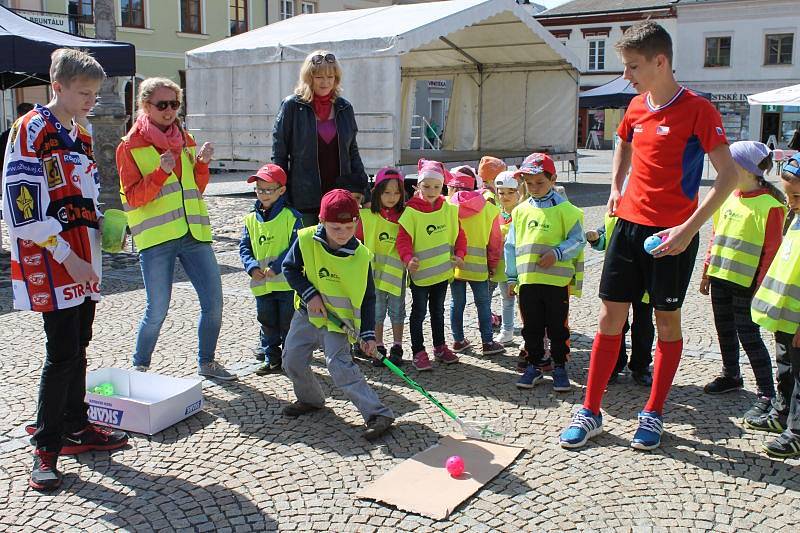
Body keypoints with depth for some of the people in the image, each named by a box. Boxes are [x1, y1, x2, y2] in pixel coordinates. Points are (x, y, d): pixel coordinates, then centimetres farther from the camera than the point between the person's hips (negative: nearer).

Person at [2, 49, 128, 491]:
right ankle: (46, 447, 4)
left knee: (78, 347, 14)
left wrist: (108, 227, 5)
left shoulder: (80, 135, 16)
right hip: (51, 264, -8)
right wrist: (66, 256, -18)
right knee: (62, 353, -7)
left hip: (83, 263, 8)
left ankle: (76, 429, 27)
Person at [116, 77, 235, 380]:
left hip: (194, 232, 5)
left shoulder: (186, 140, 15)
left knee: (213, 303, 2)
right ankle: (139, 367, 23)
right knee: (157, 311, -1)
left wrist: (201, 164, -1)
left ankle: (206, 362, 21)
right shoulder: (131, 146, 0)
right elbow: (133, 197, -7)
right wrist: (161, 172, -20)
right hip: (155, 238, -5)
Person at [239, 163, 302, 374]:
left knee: (288, 323, 6)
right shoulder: (251, 219, 6)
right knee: (267, 323, 14)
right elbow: (244, 247, 6)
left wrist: (276, 266, -20)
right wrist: (252, 266, -11)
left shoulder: (291, 216, -9)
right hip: (262, 284, 5)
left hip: (287, 283, -4)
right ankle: (271, 358, 26)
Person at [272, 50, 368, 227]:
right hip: (303, 197, -3)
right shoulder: (292, 106, -1)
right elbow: (279, 153, 0)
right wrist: (280, 192, -5)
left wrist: (363, 189, 8)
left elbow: (352, 152, 15)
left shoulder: (344, 108, 10)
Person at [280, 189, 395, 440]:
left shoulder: (360, 255, -16)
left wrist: (368, 334, -14)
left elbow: (367, 297, -9)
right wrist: (309, 294, -15)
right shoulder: (306, 240, -15)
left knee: (339, 364, -19)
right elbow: (290, 268, -1)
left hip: (339, 318, -4)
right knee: (292, 359, 8)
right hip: (308, 312, 4)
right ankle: (311, 400, 35)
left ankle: (378, 414, -18)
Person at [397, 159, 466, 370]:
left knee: (438, 310, 19)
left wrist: (459, 254, -6)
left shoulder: (449, 209, 1)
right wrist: (408, 258, -29)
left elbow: (458, 234, 7)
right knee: (419, 312, 5)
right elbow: (403, 239, -15)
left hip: (443, 271, 5)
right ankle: (418, 352, 13)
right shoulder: (411, 212, -13)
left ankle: (440, 347, 32)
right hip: (420, 272, -4)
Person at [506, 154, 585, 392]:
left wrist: (557, 253, -20)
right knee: (531, 327, 12)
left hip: (557, 280, -3)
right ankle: (534, 365, 25)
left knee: (557, 327, 6)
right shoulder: (520, 211, 8)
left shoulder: (565, 210, -3)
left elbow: (577, 241, -3)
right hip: (527, 280, 4)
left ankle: (560, 367, 20)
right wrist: (512, 277, 10)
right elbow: (511, 246, 12)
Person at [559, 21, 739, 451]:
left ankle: (654, 415, 21)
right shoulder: (636, 108, 8)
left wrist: (688, 228, -22)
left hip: (672, 234, -5)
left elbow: (728, 176, -15)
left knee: (667, 320, 7)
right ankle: (590, 413, 12)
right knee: (610, 316, 5)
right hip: (629, 224, 6)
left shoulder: (698, 110, -12)